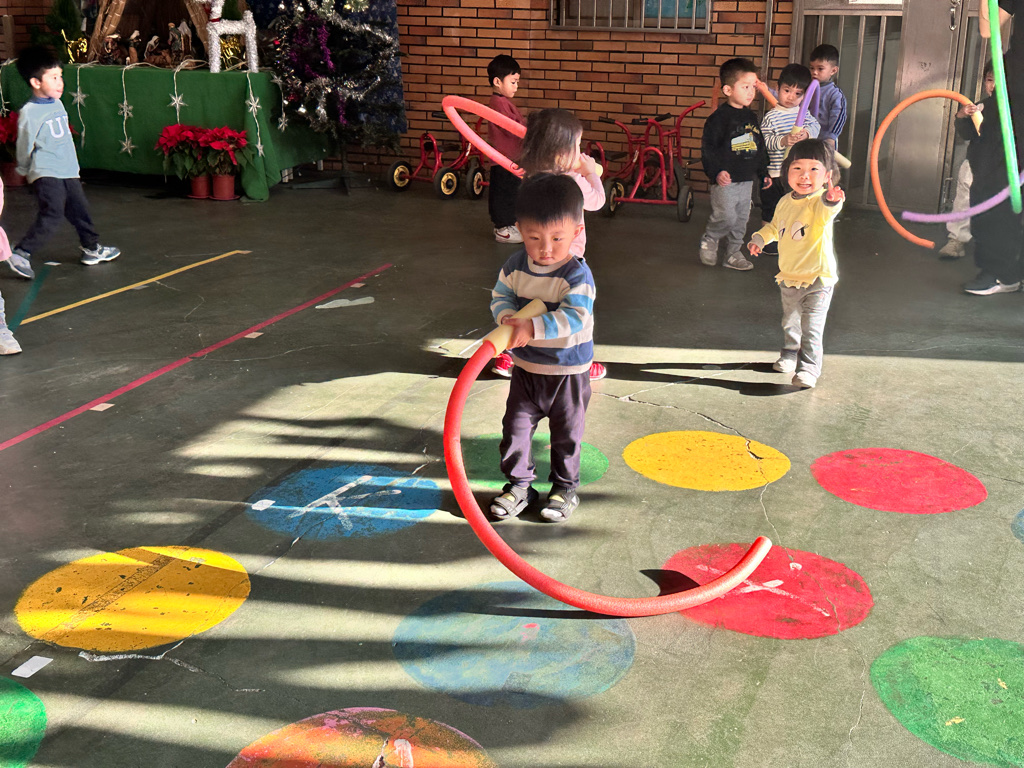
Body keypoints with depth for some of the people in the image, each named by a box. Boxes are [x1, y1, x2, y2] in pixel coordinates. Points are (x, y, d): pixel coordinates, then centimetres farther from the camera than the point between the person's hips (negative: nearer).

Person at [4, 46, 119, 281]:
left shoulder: (57, 104, 11)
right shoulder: (29, 112, -14)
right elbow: (24, 146, -7)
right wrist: (24, 170, 4)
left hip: (68, 171, 8)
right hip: (45, 174, -8)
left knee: (80, 210, 17)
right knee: (51, 214, -18)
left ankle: (92, 248, 35)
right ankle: (21, 255, -13)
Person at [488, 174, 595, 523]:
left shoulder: (578, 275, -22)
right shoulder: (515, 266, -5)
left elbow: (574, 318, -31)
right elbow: (500, 297, 1)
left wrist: (531, 328, -41)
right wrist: (509, 319, -23)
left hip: (568, 371, -4)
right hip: (526, 366, 4)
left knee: (566, 433, 12)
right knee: (516, 427, 10)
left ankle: (565, 487, 29)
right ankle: (519, 484, 26)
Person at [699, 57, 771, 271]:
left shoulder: (752, 118, 13)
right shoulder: (719, 117, -10)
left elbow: (760, 148, 23)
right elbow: (708, 148, -14)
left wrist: (763, 173, 21)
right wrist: (716, 172, -25)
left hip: (747, 179, 7)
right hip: (725, 179, -7)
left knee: (741, 219, 10)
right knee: (726, 216, -14)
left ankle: (733, 253, 23)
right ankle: (709, 239, 13)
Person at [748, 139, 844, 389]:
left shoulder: (820, 201, -19)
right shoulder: (785, 202, 3)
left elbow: (825, 214, -45)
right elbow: (775, 226, 23)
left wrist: (831, 202, -66)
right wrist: (760, 238, 9)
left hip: (817, 279, -7)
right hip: (788, 277, 7)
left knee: (811, 328, -12)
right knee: (789, 323, 24)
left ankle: (809, 367, -2)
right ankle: (790, 354, 44)